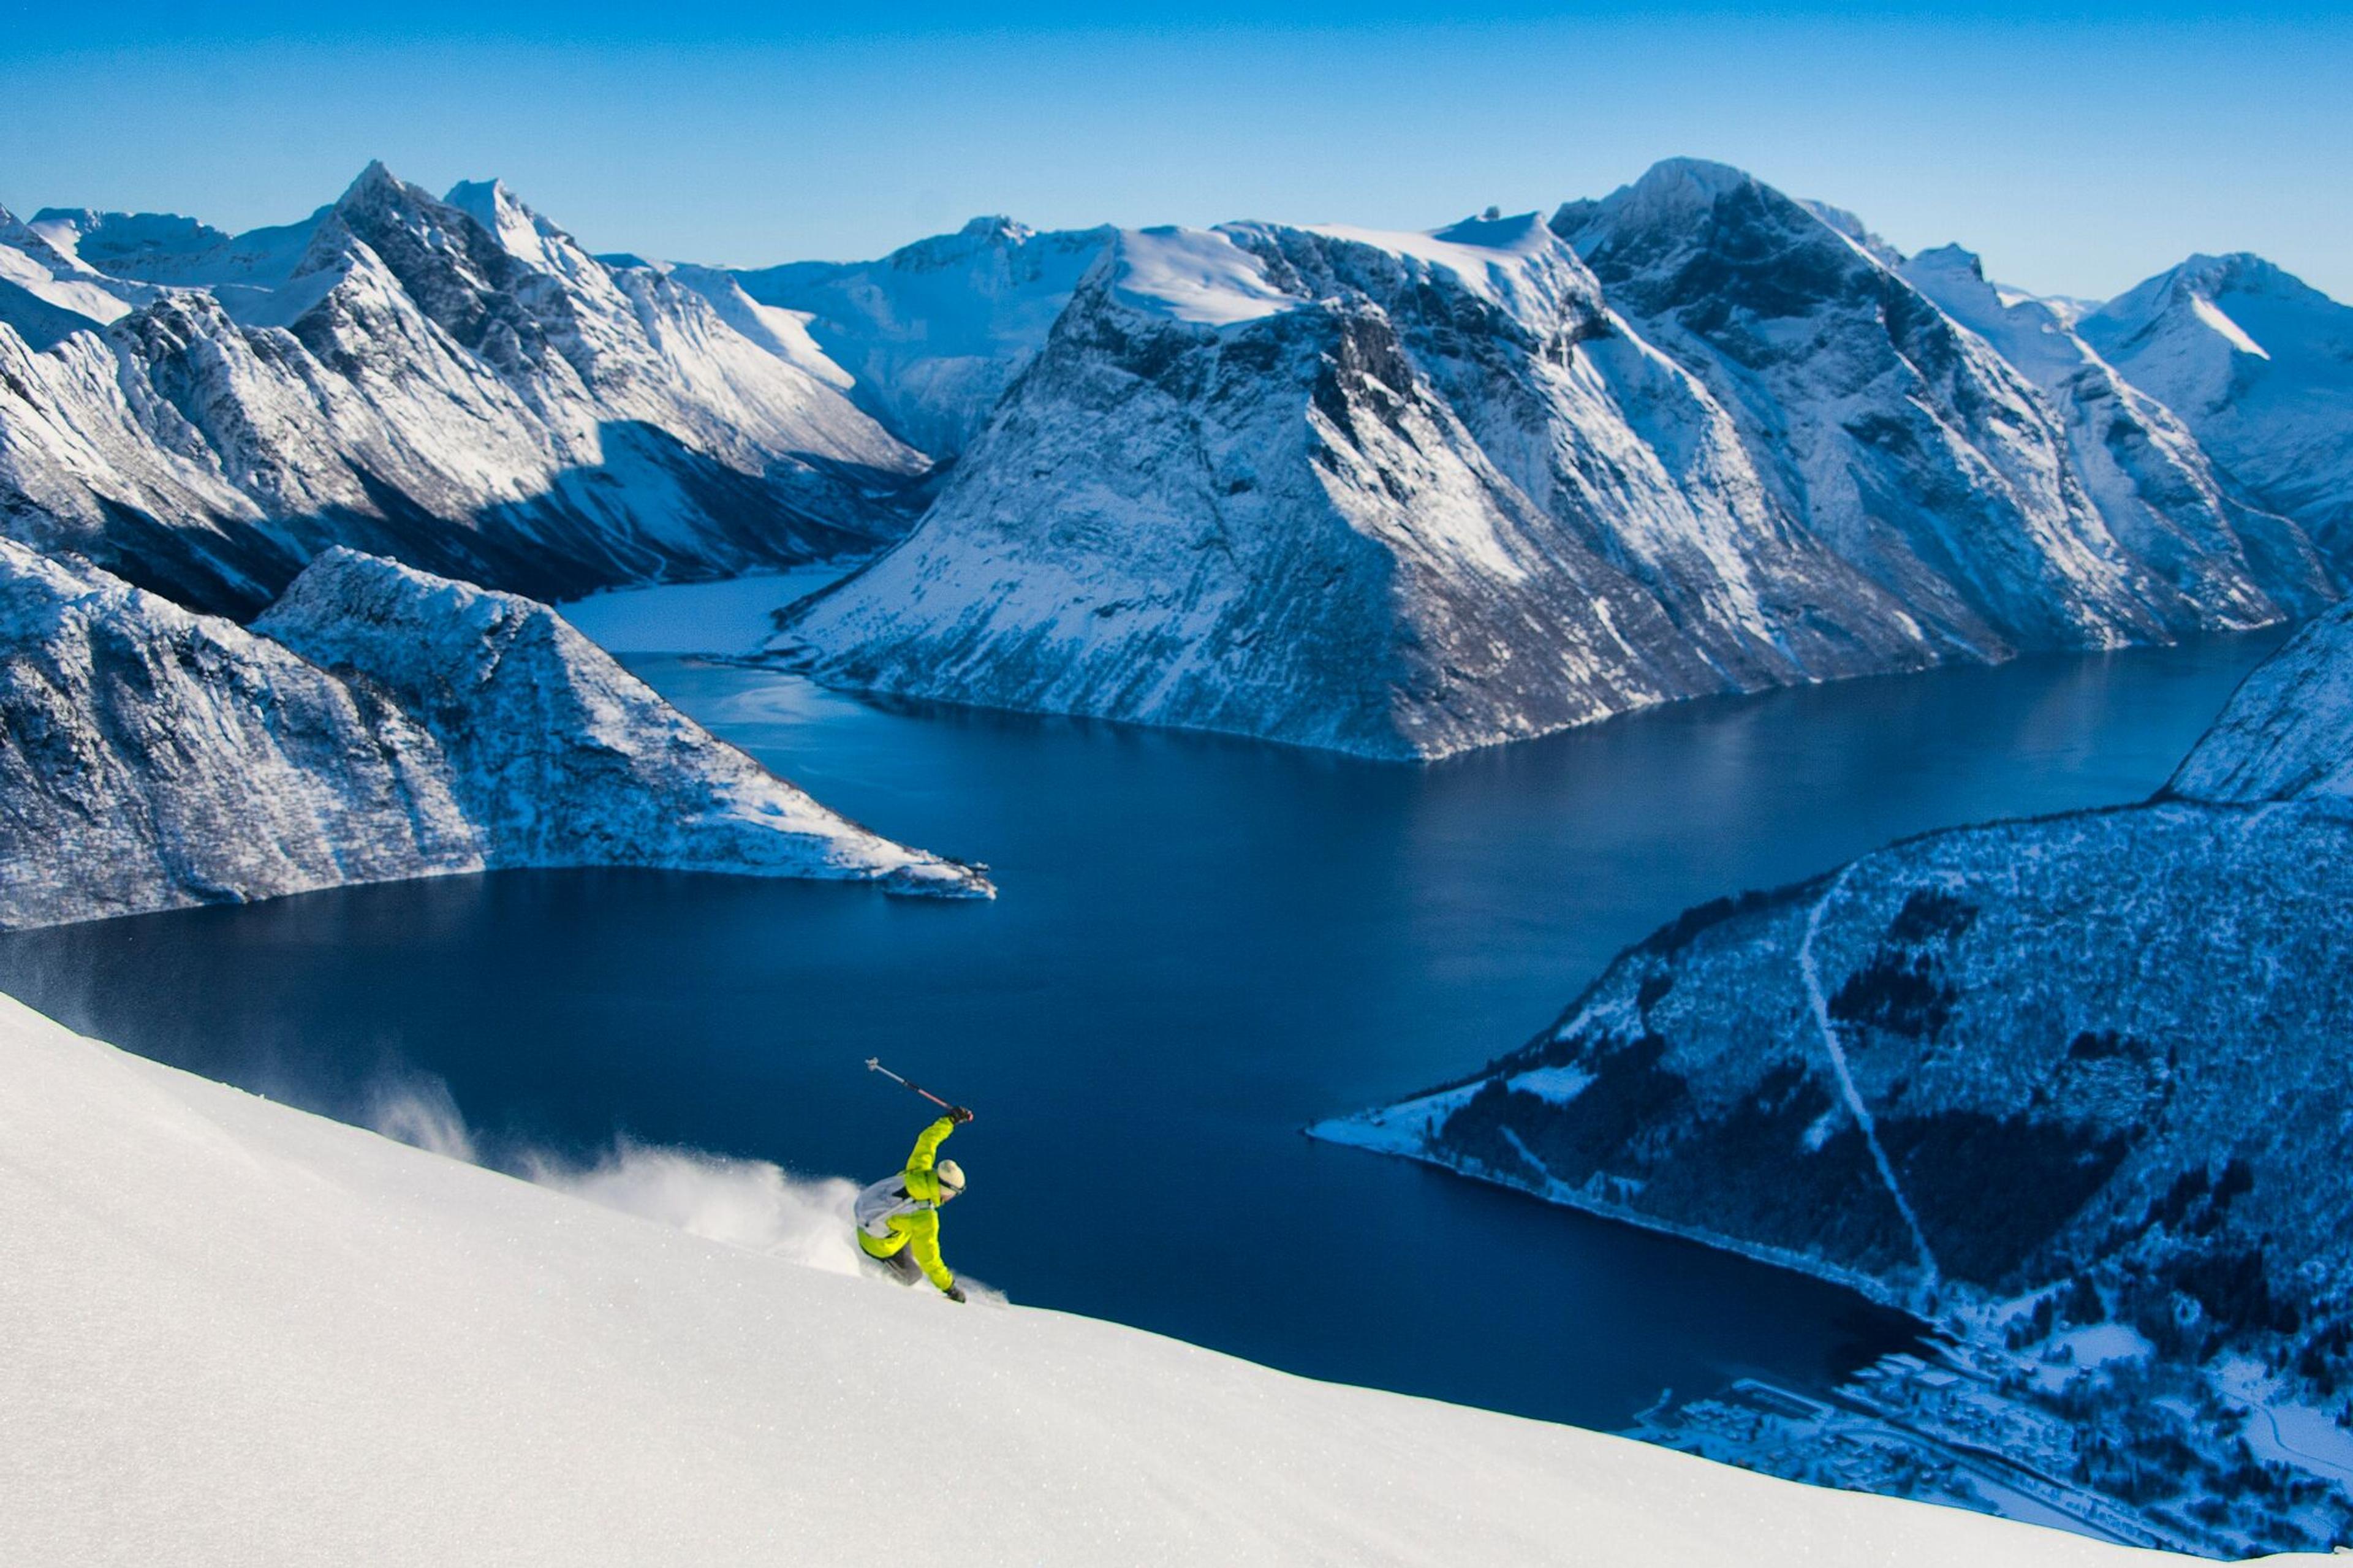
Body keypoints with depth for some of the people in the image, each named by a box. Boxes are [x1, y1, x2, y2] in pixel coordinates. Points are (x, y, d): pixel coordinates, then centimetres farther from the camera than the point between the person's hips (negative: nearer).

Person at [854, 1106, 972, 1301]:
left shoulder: (919, 1170, -20)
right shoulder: (925, 1220, -34)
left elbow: (927, 1139, -2)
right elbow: (929, 1259, -26)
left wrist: (950, 1120, 8)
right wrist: (950, 1288, -16)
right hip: (877, 1244, -6)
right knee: (912, 1275, 16)